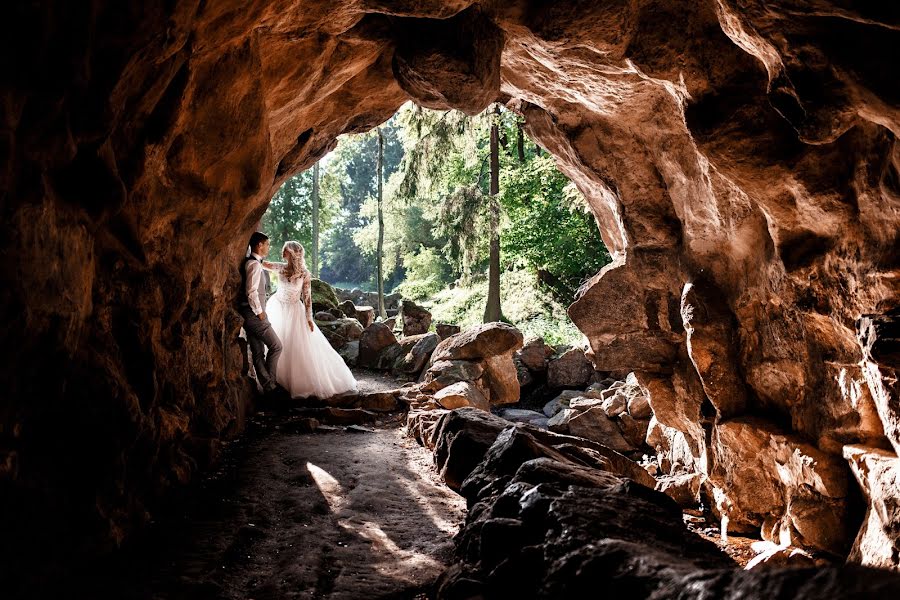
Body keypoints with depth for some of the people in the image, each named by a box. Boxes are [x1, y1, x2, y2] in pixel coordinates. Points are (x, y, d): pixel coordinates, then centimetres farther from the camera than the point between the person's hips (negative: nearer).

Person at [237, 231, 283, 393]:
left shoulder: (251, 263, 15)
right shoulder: (255, 264, -15)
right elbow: (251, 292, -23)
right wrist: (260, 312, -14)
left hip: (252, 314, 10)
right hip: (254, 314, -10)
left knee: (258, 352, 10)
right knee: (275, 345, -4)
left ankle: (267, 386, 15)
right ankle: (270, 384, 1)